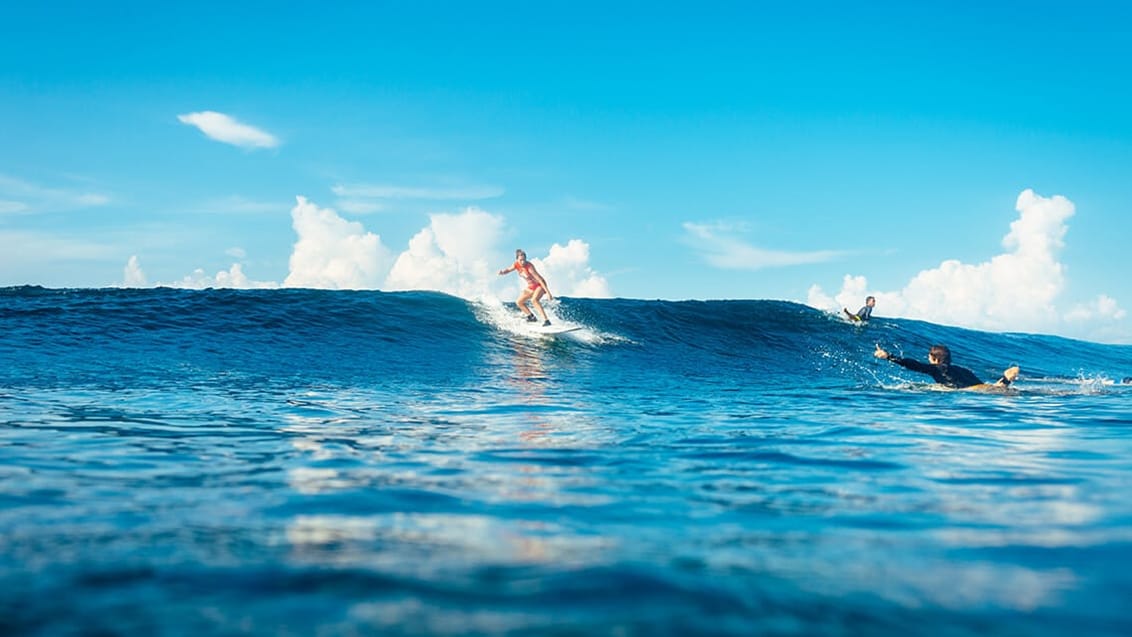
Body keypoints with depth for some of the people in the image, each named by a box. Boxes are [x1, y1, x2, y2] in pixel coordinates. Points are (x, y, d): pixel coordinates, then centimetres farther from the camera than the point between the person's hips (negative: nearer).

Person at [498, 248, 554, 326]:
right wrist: (503, 272, -28)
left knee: (534, 300, -33)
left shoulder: (529, 266, -31)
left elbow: (540, 279, -34)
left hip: (540, 285, -8)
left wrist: (548, 292, -37)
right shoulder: (516, 264, -12)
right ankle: (531, 317, 23)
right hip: (531, 287, 8)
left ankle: (546, 320, -35)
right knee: (519, 302, 9)